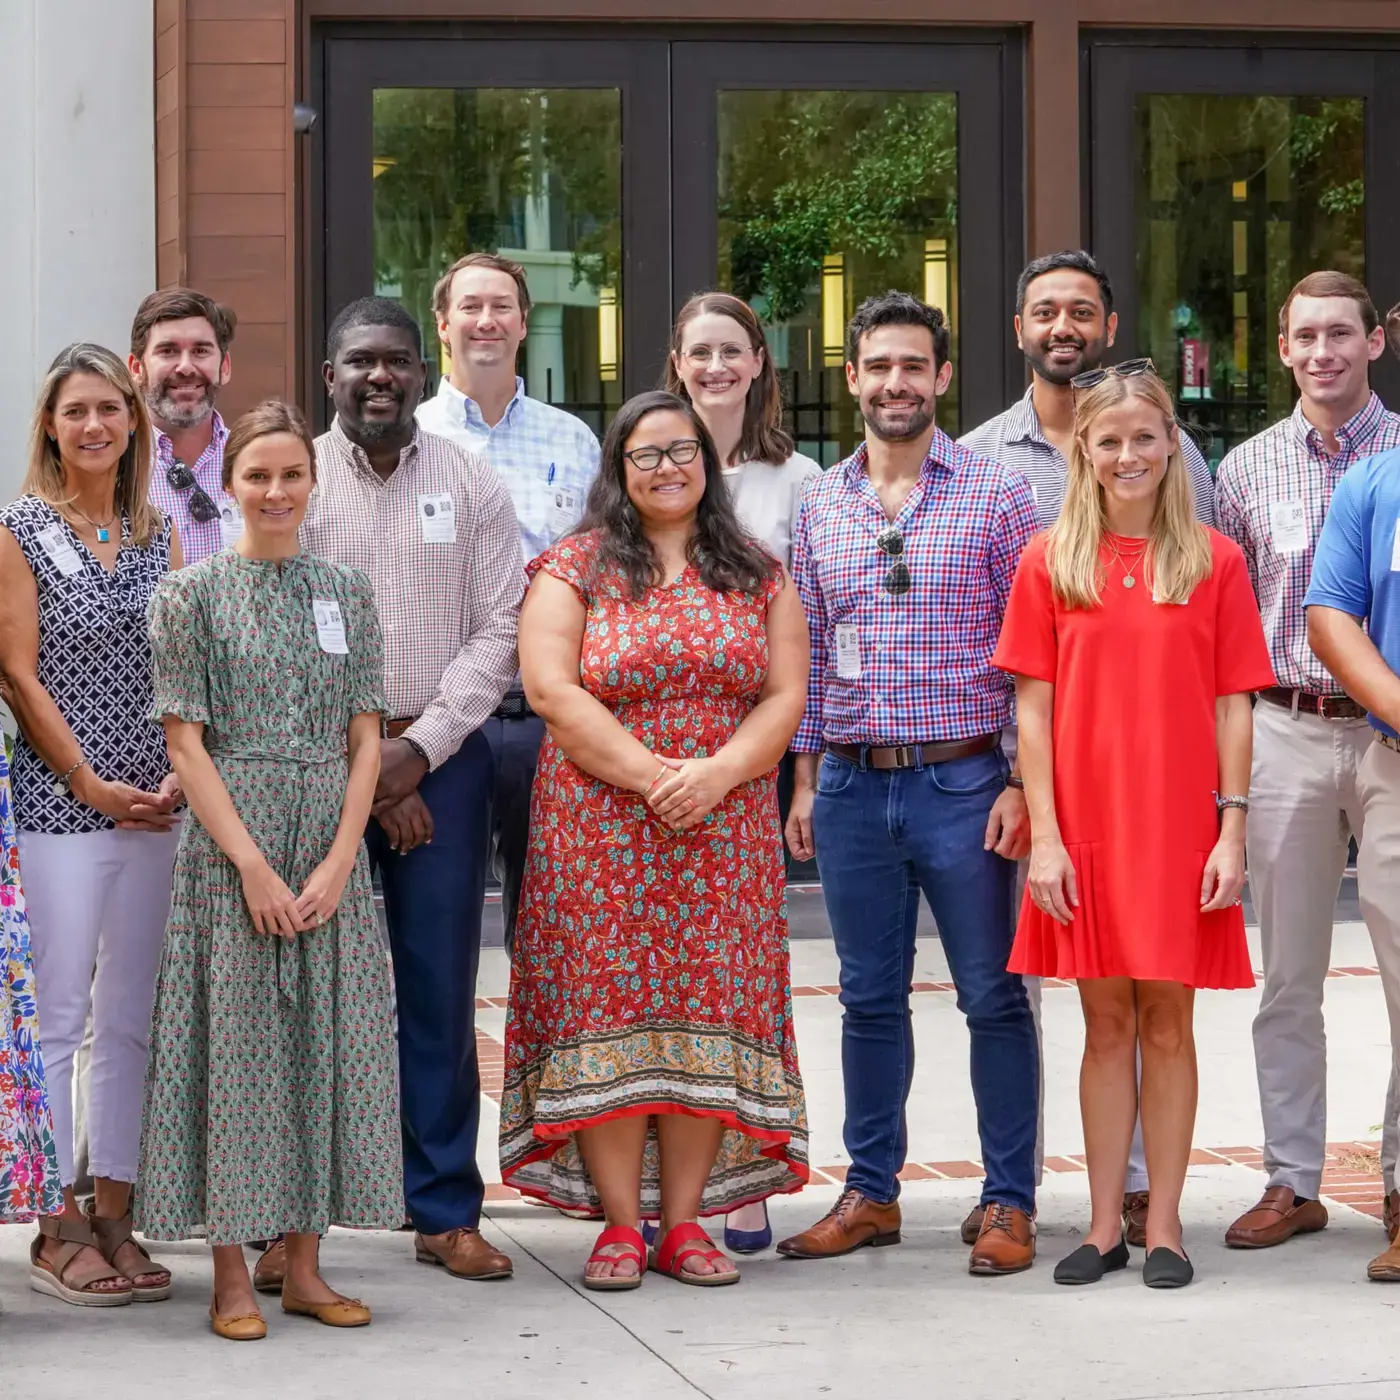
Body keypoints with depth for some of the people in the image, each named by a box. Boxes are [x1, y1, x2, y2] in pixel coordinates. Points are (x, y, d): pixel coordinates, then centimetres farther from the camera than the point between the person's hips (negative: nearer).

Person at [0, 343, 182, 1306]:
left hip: (152, 805, 5)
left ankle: (115, 1217, 15)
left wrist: (179, 774, -4)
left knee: (130, 1017, 8)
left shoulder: (160, 534, 12)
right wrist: (92, 784, -10)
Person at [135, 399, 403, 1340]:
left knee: (326, 1040, 4)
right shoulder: (193, 593, 0)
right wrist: (252, 864, -13)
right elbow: (187, 741, -5)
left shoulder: (347, 593, 9)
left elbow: (365, 739, 6)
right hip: (229, 846, -3)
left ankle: (305, 1266, 13)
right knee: (235, 1041, -2)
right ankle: (232, 1276, 6)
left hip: (331, 848, 3)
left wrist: (338, 862, -6)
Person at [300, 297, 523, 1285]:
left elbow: (502, 628, 2)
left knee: (440, 990, 3)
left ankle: (446, 1211, 10)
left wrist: (419, 749, -7)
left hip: (442, 759, 1)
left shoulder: (472, 485, 7)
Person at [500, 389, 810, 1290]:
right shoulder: (575, 568, 4)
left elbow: (785, 694, 5)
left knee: (710, 1009, -1)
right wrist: (651, 773, -16)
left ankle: (684, 1222, 6)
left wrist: (718, 773, -13)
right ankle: (621, 1223, 1)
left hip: (725, 833, 2)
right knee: (609, 1008, -5)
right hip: (600, 831, -2)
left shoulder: (758, 577, 12)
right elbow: (552, 688, -8)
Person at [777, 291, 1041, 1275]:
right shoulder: (821, 504, 11)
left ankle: (1011, 1202, 9)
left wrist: (1024, 781, -10)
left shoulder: (995, 493, -1)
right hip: (853, 787, 4)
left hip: (963, 783, -4)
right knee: (870, 999, 11)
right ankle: (872, 1193, 21)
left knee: (994, 998, 1)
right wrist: (805, 779, 11)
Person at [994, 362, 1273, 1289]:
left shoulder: (1214, 560, 2)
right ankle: (1105, 1224, 15)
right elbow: (1034, 708, 1)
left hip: (1180, 826, 0)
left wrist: (1232, 831, -5)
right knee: (1107, 1024, 7)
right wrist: (1045, 835, -5)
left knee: (1168, 1023, 6)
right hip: (1086, 829, 1)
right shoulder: (1051, 561, 2)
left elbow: (1233, 705, 1)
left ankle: (1164, 1224, 15)